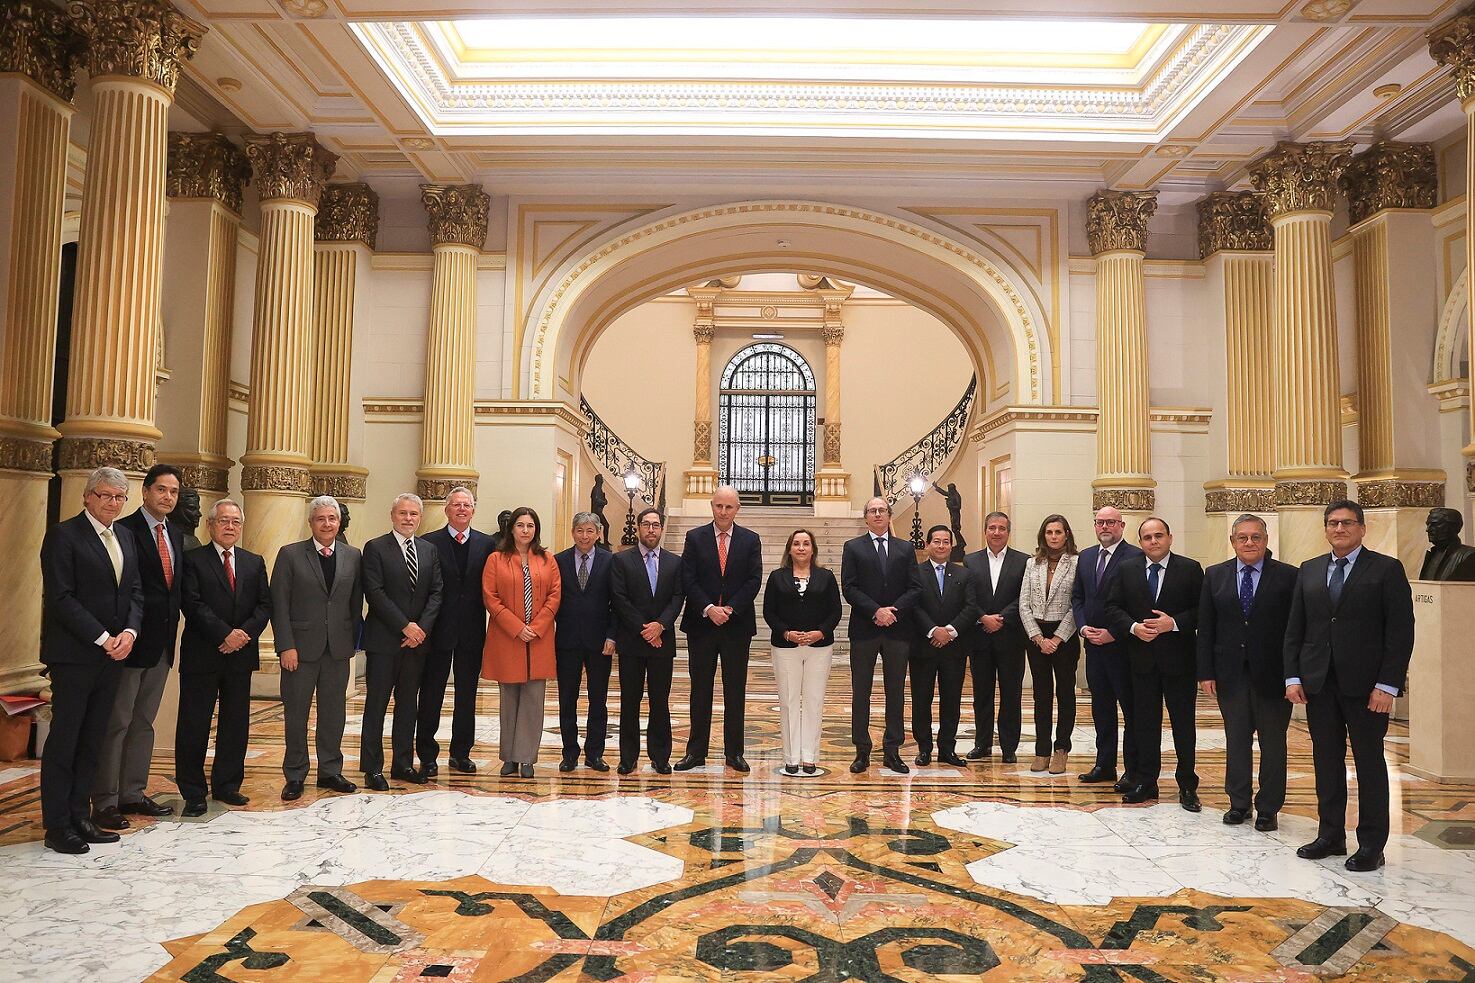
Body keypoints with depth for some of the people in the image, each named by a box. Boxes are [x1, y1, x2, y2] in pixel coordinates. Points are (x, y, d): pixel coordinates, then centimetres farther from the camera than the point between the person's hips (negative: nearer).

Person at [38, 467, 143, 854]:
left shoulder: (125, 538, 13)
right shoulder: (63, 535, -8)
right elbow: (60, 598, -14)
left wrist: (129, 631, -6)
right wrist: (103, 638, -16)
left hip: (112, 654, 7)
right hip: (74, 655, -6)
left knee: (92, 740, 11)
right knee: (64, 739, 1)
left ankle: (79, 817, 18)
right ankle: (56, 826, 9)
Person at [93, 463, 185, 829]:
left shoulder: (176, 535, 12)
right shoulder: (124, 531, -12)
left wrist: (172, 627, 8)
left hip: (162, 643, 8)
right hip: (130, 640, -8)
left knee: (144, 721, 15)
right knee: (116, 722, 0)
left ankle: (132, 793, 24)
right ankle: (105, 801, 9)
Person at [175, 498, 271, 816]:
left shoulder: (254, 562, 12)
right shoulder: (193, 559, -2)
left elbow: (264, 605, 6)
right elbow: (193, 605, -11)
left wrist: (246, 632, -10)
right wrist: (225, 634, -18)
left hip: (240, 656, 4)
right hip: (201, 655, -4)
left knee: (236, 724, 10)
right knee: (194, 726, 1)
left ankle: (226, 786, 22)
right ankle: (193, 793, 11)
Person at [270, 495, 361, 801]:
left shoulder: (353, 556, 6)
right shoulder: (290, 555, -2)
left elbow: (356, 603, 8)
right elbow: (279, 604, -5)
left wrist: (352, 641, 3)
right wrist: (286, 646, -11)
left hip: (338, 649, 3)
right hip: (301, 647, -2)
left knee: (333, 713, 11)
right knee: (296, 714, 7)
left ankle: (330, 771, 22)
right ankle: (295, 776, 19)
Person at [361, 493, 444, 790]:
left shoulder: (430, 550, 10)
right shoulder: (375, 548, -4)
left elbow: (436, 592, 6)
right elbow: (375, 593, -11)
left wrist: (422, 627, -8)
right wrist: (405, 626, -15)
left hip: (418, 638, 5)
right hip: (384, 639, -4)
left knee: (408, 704, 11)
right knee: (376, 704, 2)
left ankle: (403, 764, 20)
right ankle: (372, 768, 9)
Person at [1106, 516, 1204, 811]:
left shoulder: (1190, 569, -3)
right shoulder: (1127, 569, 4)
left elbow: (1202, 610, -6)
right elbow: (1113, 607, 3)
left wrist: (1174, 623, -19)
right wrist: (1133, 627, -13)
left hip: (1179, 657, -2)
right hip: (1142, 658, 2)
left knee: (1183, 722, 7)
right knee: (1144, 722, 9)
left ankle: (1187, 785, 19)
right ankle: (1145, 782, 19)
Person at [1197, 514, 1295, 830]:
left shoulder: (1288, 576, -4)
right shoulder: (1215, 575, 4)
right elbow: (1205, 628, 4)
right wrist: (1206, 672, -1)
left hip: (1272, 674, -2)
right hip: (1230, 673, 2)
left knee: (1273, 743, 9)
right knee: (1236, 741, 12)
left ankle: (1268, 808, 22)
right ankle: (1239, 803, 26)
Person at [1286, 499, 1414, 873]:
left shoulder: (1386, 569, -3)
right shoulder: (1308, 571, 10)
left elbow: (1401, 631, -8)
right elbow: (1295, 629, 11)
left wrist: (1387, 685, -13)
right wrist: (1293, 677, 3)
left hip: (1365, 685, -4)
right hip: (1318, 683, 4)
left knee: (1369, 764, 5)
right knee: (1326, 761, 11)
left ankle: (1371, 845, 15)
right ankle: (1330, 835, 22)